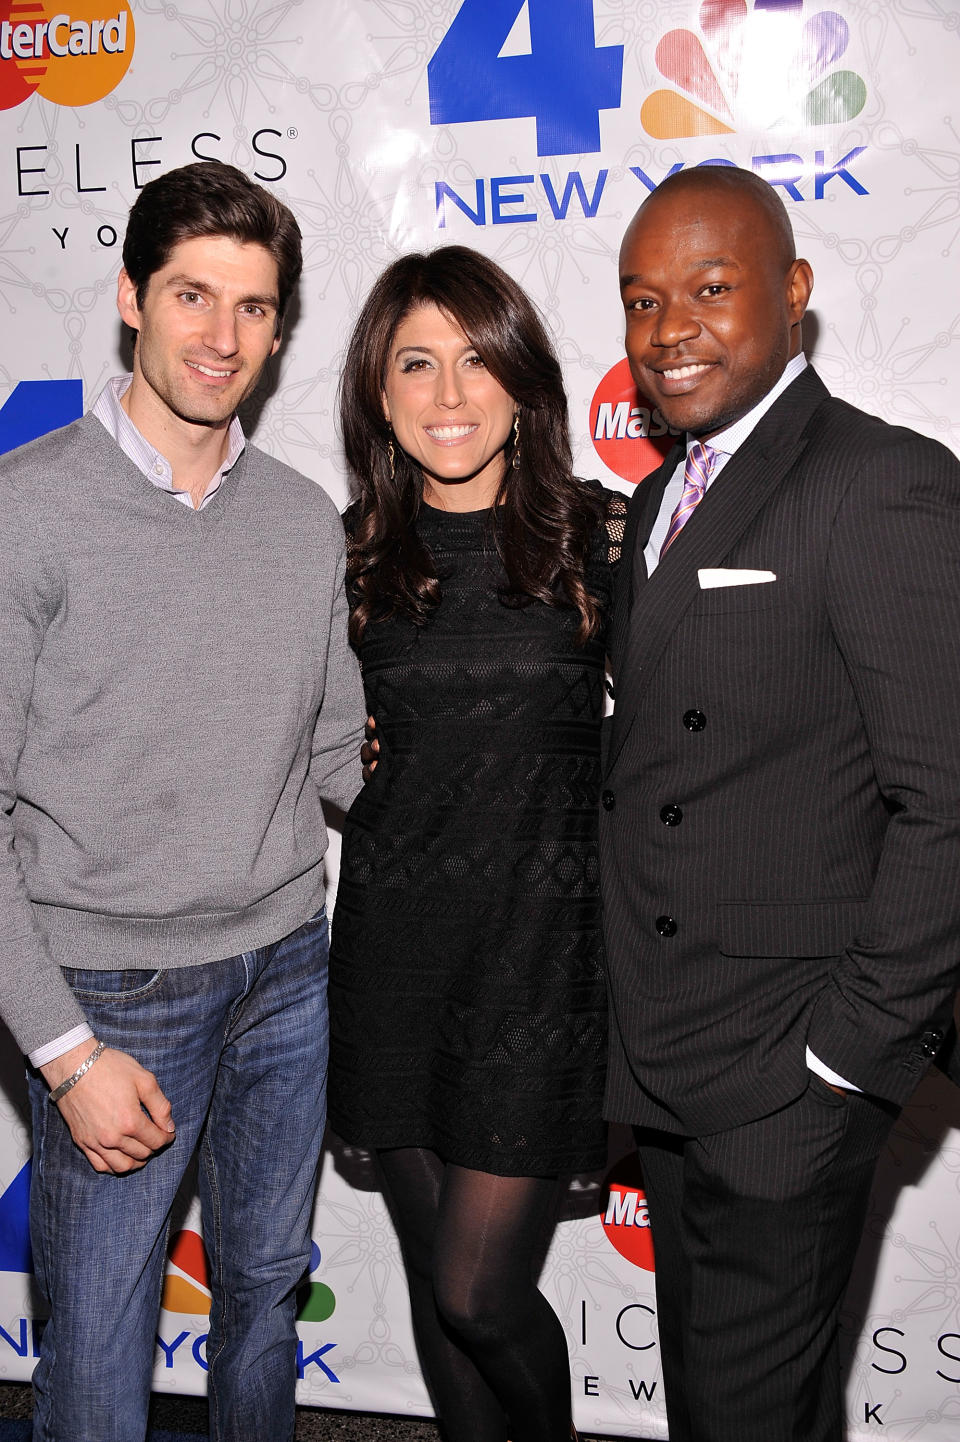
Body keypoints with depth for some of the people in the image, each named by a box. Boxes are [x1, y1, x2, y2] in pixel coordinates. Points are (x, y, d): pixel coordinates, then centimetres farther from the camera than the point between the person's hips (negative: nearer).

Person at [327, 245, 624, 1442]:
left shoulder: (596, 534, -5)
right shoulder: (353, 550, 3)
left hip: (538, 939, -3)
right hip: (392, 939, 3)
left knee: (478, 1291, -1)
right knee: (431, 1271, 15)